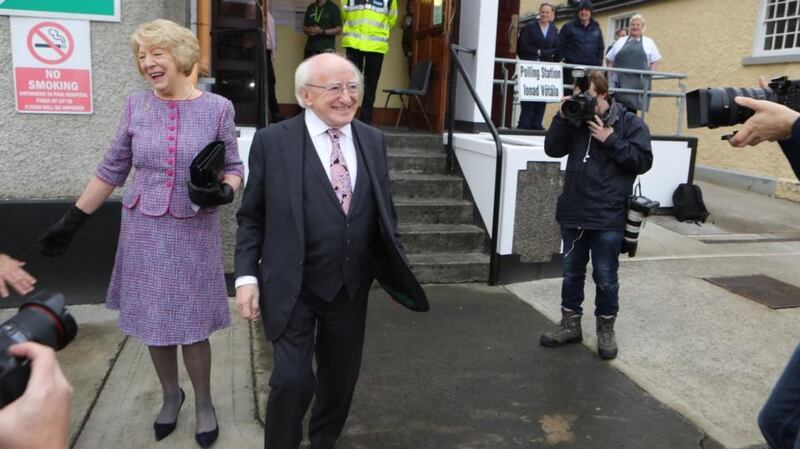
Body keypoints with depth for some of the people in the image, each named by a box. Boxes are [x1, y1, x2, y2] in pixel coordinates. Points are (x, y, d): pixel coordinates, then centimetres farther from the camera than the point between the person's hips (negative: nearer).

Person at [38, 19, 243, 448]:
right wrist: (70, 221, 8)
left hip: (193, 234, -2)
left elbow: (234, 170, 1)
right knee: (152, 323, 12)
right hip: (144, 232, 3)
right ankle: (170, 394, 38)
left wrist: (221, 194, -22)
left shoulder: (217, 108, -6)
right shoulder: (135, 106, -1)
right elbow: (111, 170, 7)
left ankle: (203, 403, 29)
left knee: (191, 327, 4)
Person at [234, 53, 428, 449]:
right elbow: (251, 218, -3)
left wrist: (395, 270, 8)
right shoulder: (272, 141, -7)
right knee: (292, 380, -7)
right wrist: (247, 276, -10)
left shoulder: (373, 140, 4)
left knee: (340, 378, 18)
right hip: (291, 288, -4)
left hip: (352, 287, 4)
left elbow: (384, 213, 10)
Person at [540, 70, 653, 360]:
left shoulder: (630, 123, -3)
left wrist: (610, 139, -15)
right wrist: (563, 118, -9)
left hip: (608, 217, -4)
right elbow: (552, 149, 2)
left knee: (605, 278, 5)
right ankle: (570, 323, 28)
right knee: (572, 273, 14)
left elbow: (643, 161, -10)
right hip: (573, 213, 5)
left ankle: (606, 329, 22)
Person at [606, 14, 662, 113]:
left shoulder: (649, 42, 15)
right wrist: (611, 74, 4)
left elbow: (655, 61, 15)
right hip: (620, 80, 0)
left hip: (638, 82, 0)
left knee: (632, 108, -2)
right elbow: (610, 59, 17)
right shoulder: (620, 42, 17)